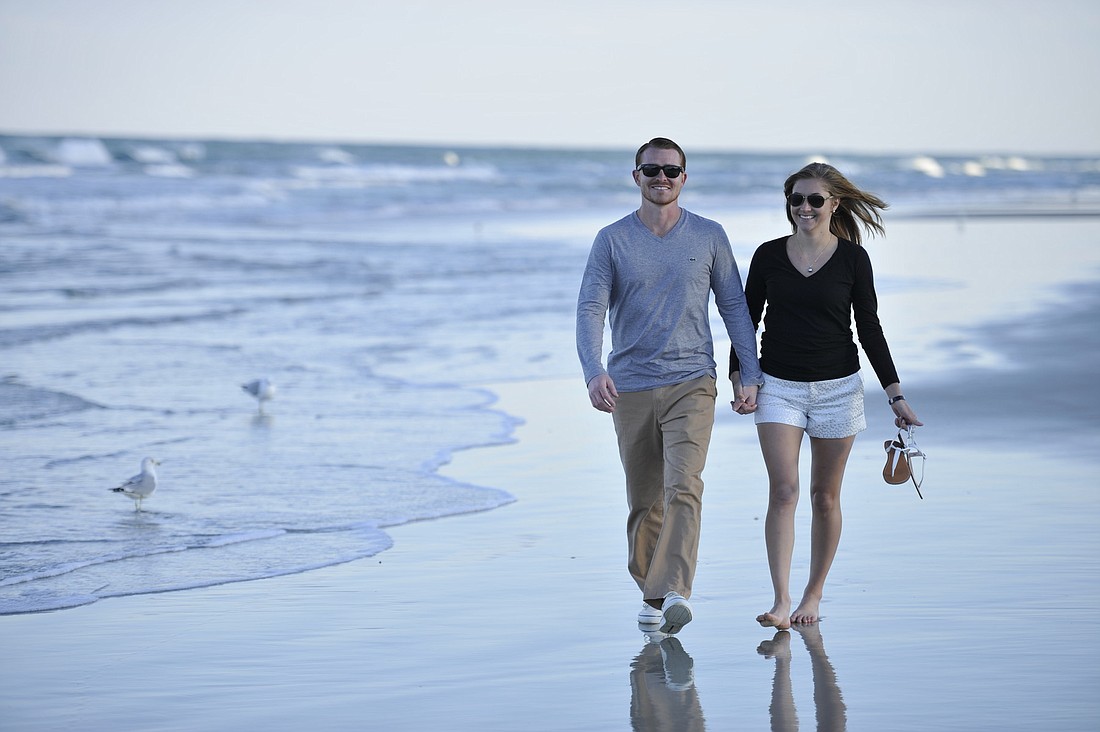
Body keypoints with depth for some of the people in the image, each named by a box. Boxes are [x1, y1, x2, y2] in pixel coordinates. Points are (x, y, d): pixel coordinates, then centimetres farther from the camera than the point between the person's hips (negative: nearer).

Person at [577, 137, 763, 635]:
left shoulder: (709, 237, 6)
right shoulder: (612, 240, 4)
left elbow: (734, 306, 11)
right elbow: (590, 309, -5)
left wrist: (750, 374, 4)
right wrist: (594, 371, -21)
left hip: (691, 383, -1)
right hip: (631, 388, 1)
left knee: (683, 488, -18)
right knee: (644, 499, 8)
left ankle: (674, 592, -27)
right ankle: (650, 592, 23)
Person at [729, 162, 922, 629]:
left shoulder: (853, 258, -2)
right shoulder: (769, 256, 2)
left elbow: (870, 328, 2)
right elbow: (747, 319, 8)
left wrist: (895, 395, -1)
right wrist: (738, 378, -2)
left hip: (837, 388, 0)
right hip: (779, 386, 0)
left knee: (825, 497, 6)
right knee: (783, 492, -11)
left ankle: (813, 596, 19)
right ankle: (781, 603, -15)